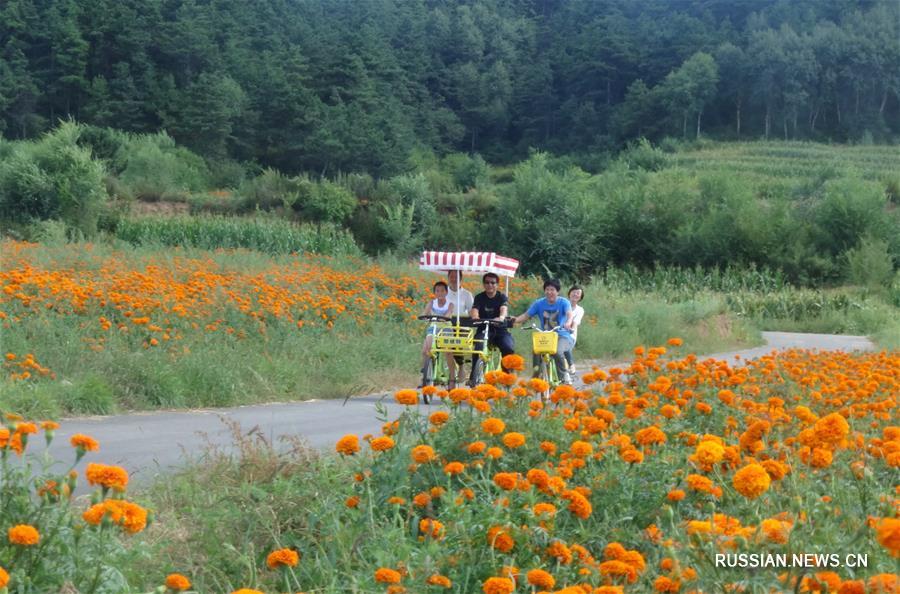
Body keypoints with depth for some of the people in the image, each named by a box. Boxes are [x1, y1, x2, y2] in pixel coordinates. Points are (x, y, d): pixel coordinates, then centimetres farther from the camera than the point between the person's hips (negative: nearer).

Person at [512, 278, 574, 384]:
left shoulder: (563, 302, -5)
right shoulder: (539, 303, 3)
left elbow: (569, 313, -24)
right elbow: (526, 315, -1)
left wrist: (568, 322, -48)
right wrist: (514, 320, -22)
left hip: (562, 336, -3)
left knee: (557, 352, -33)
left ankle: (564, 375, -9)